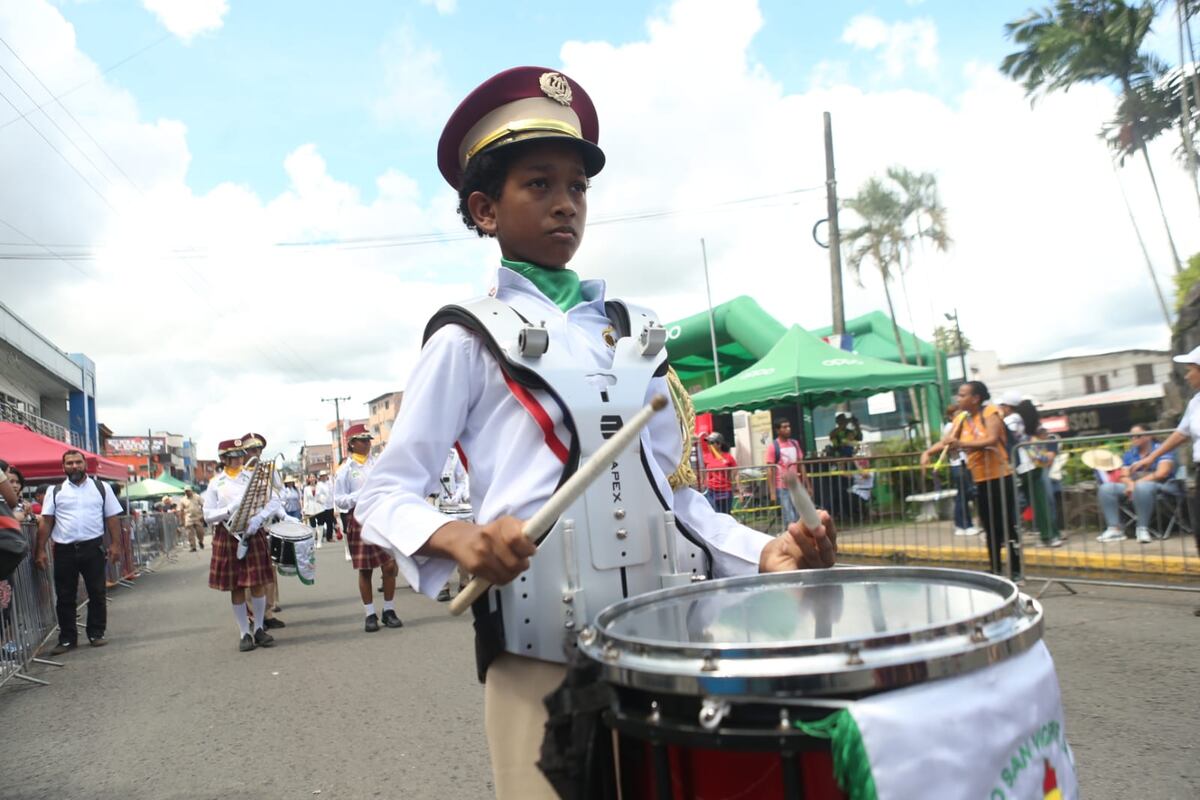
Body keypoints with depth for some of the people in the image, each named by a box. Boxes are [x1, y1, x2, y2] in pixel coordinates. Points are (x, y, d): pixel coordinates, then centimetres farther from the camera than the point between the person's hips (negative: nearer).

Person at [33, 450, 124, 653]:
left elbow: (112, 518, 4)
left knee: (97, 593, 5)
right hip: (64, 549, 1)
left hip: (93, 547, -1)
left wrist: (115, 545, -4)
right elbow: (46, 521, 3)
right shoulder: (55, 491, 6)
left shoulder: (101, 488, 5)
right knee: (65, 597, 6)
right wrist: (41, 550, -3)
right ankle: (67, 639, 16)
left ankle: (96, 634, 16)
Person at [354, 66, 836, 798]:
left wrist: (761, 552, -1)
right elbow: (386, 494, -4)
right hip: (542, 653, -4)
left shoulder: (634, 330, 12)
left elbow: (672, 489, 13)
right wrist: (460, 539, -23)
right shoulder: (469, 338, -2)